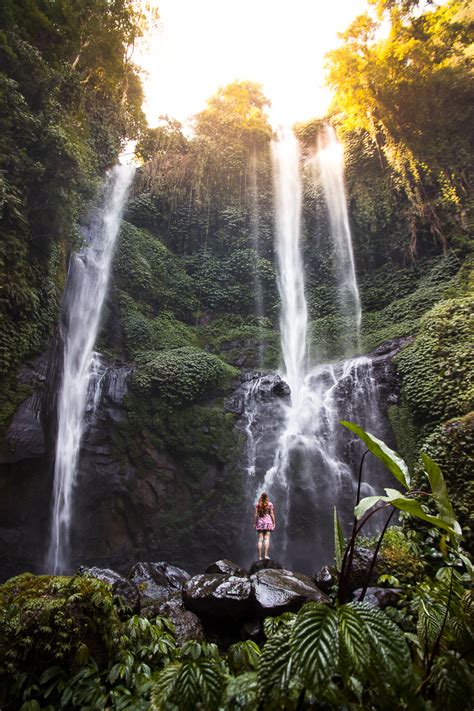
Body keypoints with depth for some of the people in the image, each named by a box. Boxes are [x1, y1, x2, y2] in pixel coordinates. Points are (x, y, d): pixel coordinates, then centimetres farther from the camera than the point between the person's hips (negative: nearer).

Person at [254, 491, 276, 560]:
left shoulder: (258, 505, 5)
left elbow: (256, 515, 3)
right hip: (268, 521, -2)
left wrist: (254, 523, 8)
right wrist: (274, 523, 7)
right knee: (267, 538, -2)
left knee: (260, 539, 2)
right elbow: (272, 514, 1)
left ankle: (259, 557, 1)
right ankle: (266, 555, -12)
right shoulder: (270, 504, 1)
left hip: (260, 522, 2)